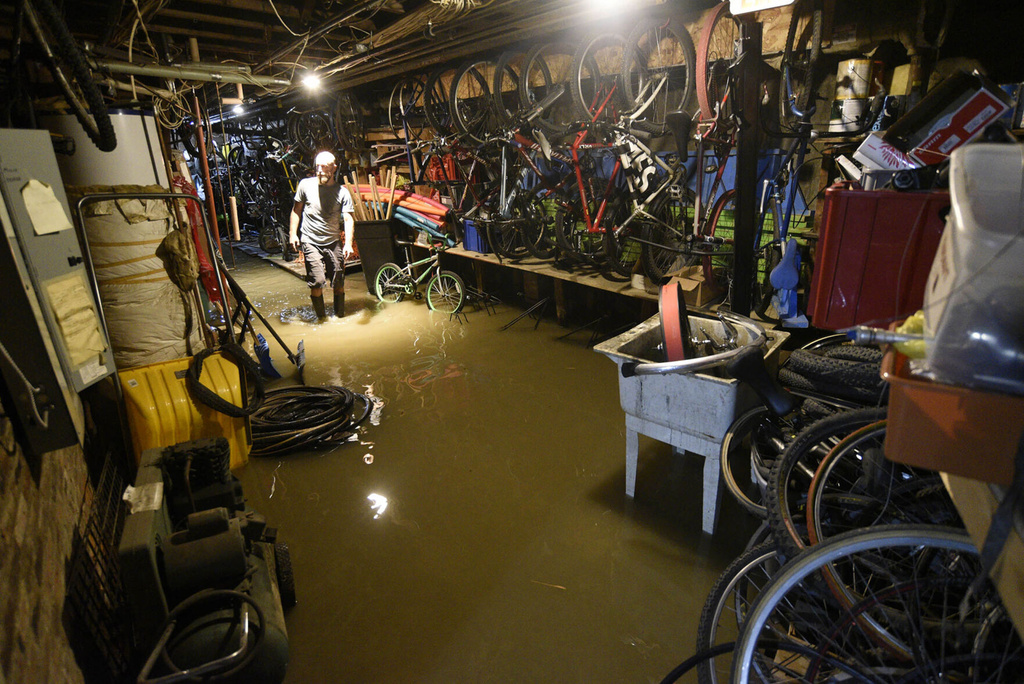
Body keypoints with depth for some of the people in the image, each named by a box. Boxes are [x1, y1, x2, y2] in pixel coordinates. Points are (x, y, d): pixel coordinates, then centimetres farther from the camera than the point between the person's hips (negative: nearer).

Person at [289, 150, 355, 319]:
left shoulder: (342, 191, -3)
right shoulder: (305, 185, 0)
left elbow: (348, 219, -11)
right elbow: (296, 209, 11)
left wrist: (348, 243, -25)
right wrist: (292, 233, 4)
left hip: (334, 242, 1)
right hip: (311, 242, -1)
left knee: (338, 282, 4)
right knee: (317, 282, -10)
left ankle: (340, 315, 24)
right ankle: (321, 318, 7)